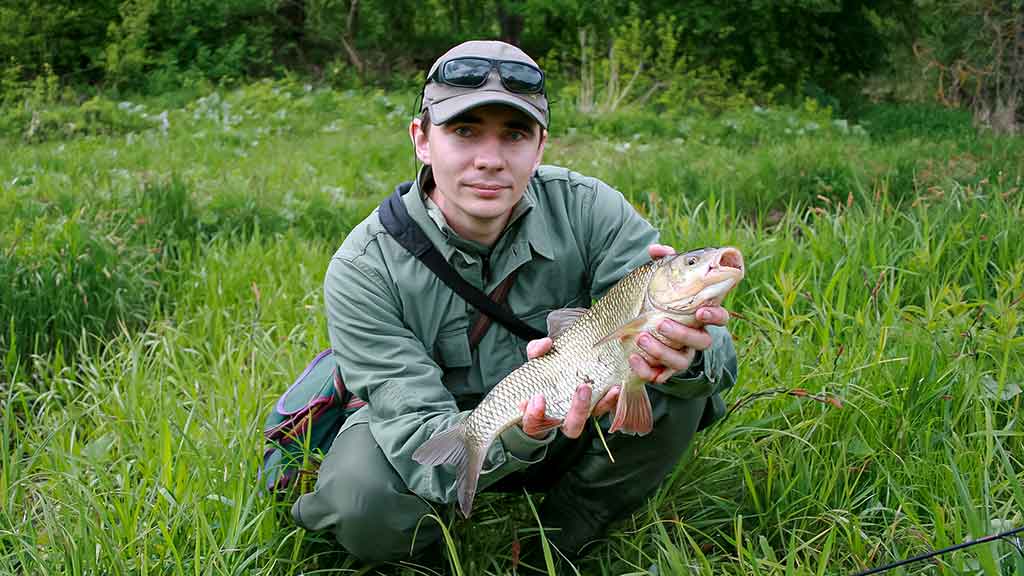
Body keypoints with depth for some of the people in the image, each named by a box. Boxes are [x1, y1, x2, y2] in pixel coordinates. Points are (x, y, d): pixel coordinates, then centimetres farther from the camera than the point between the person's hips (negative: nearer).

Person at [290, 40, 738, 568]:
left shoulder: (587, 209, -18)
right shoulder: (363, 270, -22)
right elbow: (420, 438, -28)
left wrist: (686, 353, -49)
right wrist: (517, 433, -49)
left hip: (574, 433, 3)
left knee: (683, 380, -24)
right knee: (365, 499, -35)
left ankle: (564, 539, -3)